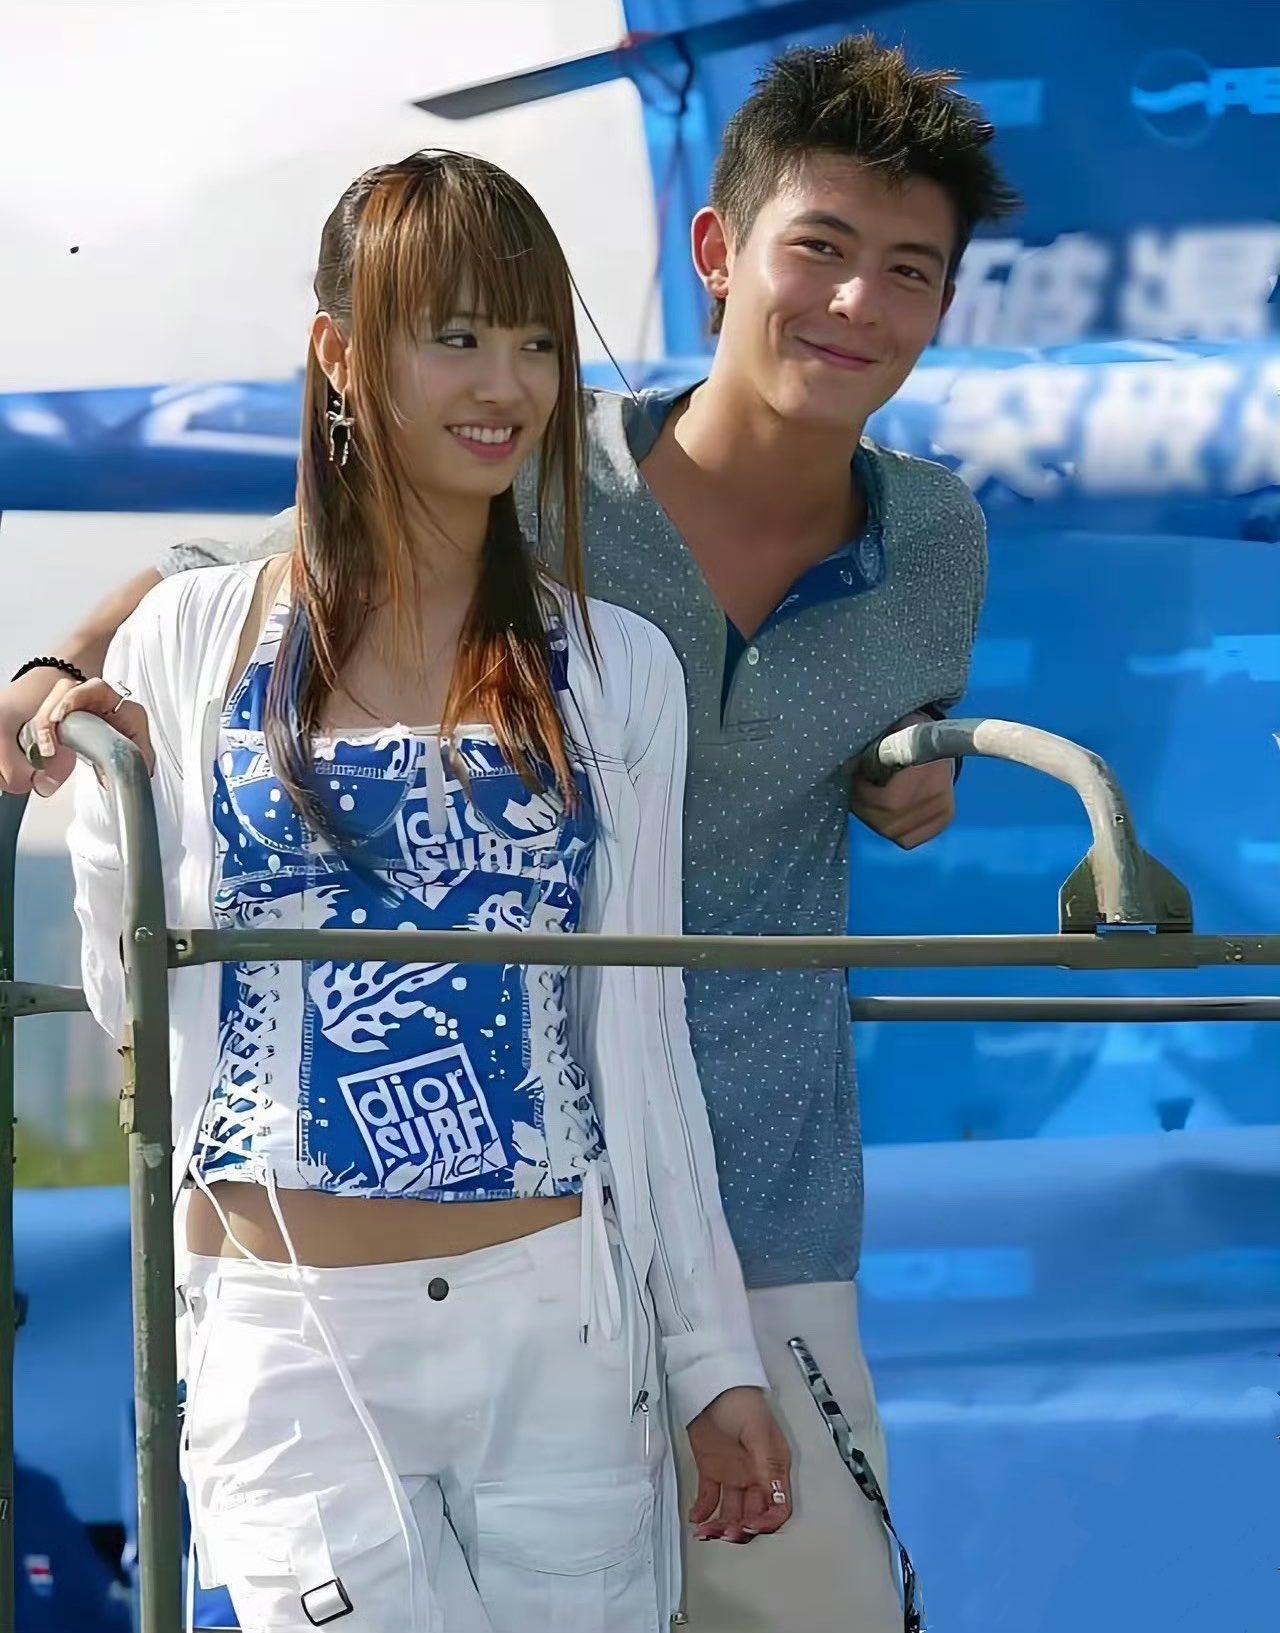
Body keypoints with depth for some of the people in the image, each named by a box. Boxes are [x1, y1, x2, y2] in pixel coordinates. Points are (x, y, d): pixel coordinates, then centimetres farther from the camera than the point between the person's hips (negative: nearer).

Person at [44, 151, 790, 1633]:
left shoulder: (615, 671, 7)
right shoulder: (188, 647, 2)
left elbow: (640, 1036, 10)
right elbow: (138, 1007, 9)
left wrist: (717, 1356, 9)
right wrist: (111, 803, -7)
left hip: (562, 1333, 2)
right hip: (289, 1339, -2)